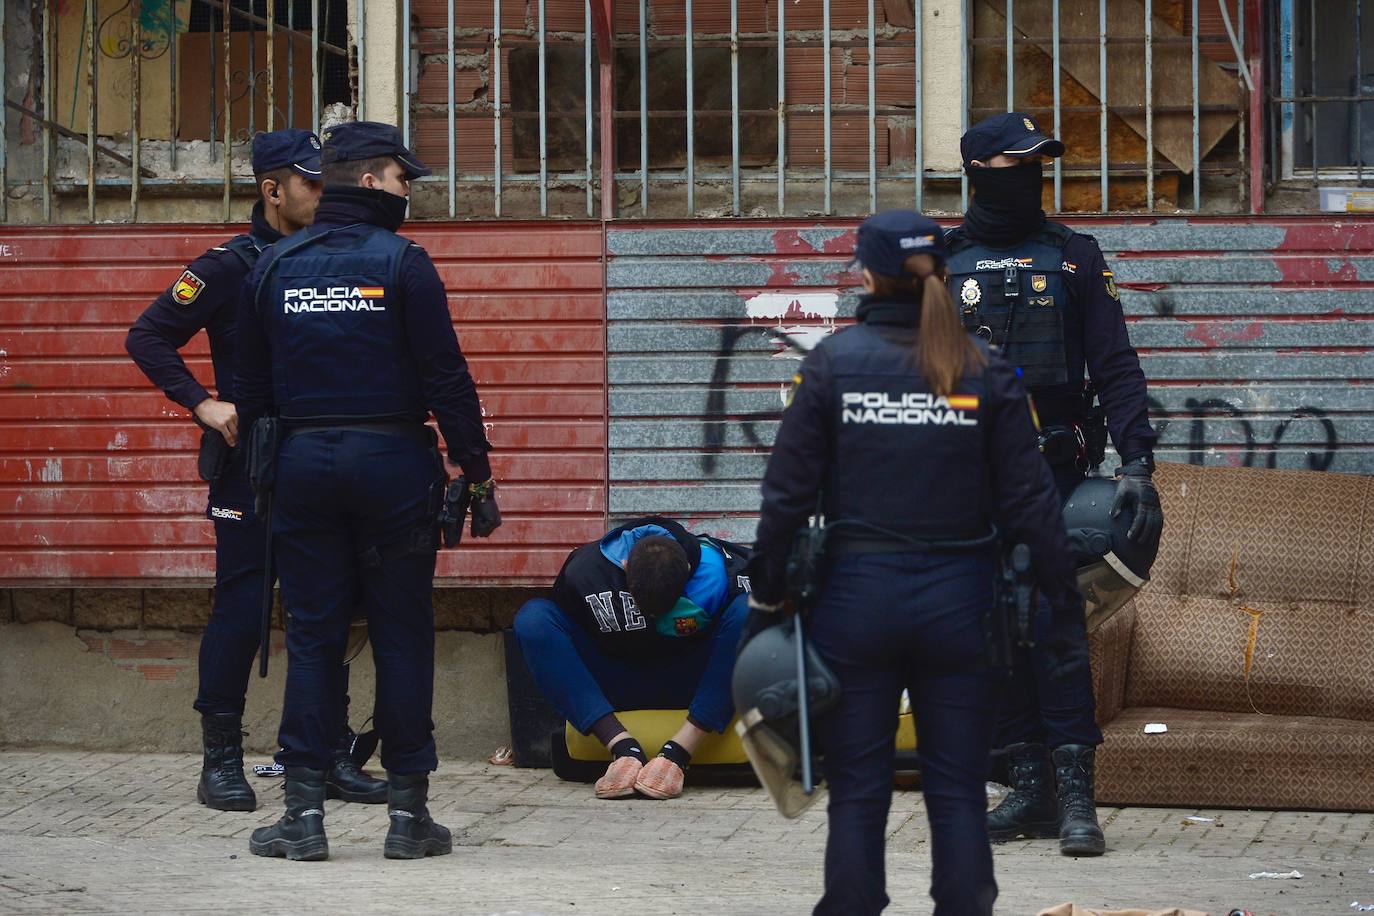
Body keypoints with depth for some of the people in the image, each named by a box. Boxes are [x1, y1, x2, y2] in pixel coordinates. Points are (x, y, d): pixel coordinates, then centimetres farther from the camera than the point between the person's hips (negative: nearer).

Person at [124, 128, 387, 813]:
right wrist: (203, 404, -12)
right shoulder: (230, 266, -5)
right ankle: (220, 762, 5)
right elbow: (147, 337, -5)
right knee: (242, 607, -3)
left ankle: (332, 757, 12)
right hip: (251, 466, -5)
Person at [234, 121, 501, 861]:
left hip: (303, 461, 3)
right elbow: (446, 377, -8)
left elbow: (252, 384, 10)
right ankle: (408, 811, 5)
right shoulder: (402, 262, -6)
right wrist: (477, 474, -4)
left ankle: (305, 811, 2)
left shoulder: (274, 266, 7)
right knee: (402, 636, 3)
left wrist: (263, 462, 17)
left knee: (310, 637, 6)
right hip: (392, 465, -3)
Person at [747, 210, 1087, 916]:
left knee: (856, 796, 7)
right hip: (959, 601, 1)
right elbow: (1029, 501, -3)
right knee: (957, 794, 7)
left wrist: (764, 599, 4)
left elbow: (788, 494, -5)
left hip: (857, 596, -1)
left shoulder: (832, 362, -3)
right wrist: (1065, 613, 1)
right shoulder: (984, 370, -2)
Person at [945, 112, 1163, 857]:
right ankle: (1028, 789, 10)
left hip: (1052, 473, -2)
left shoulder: (1074, 258, 6)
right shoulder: (941, 263, 9)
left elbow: (1115, 368, 2)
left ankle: (1074, 793, -14)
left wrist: (1137, 463, -10)